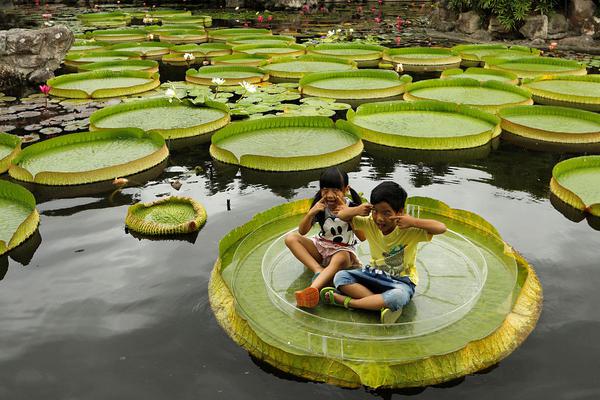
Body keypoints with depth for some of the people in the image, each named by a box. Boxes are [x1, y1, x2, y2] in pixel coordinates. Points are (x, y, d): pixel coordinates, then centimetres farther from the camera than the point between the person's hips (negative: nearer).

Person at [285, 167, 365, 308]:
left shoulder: (352, 207, -12)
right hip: (321, 246, 5)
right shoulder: (320, 206, -5)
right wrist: (311, 213, -22)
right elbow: (302, 231, -4)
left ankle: (313, 288, -64)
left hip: (343, 250, -4)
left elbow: (363, 237, -17)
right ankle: (319, 271, -31)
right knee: (290, 238, -19)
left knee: (340, 260, -42)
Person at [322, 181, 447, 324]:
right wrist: (357, 210, -23)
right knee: (340, 277, -16)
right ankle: (381, 304, -28)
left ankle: (348, 301, -26)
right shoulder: (370, 224, -9)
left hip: (401, 280, -4)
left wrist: (413, 222, -39)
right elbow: (341, 215, -2)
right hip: (375, 273, 5)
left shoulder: (409, 230, -21)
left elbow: (441, 228, -31)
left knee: (398, 297, -40)